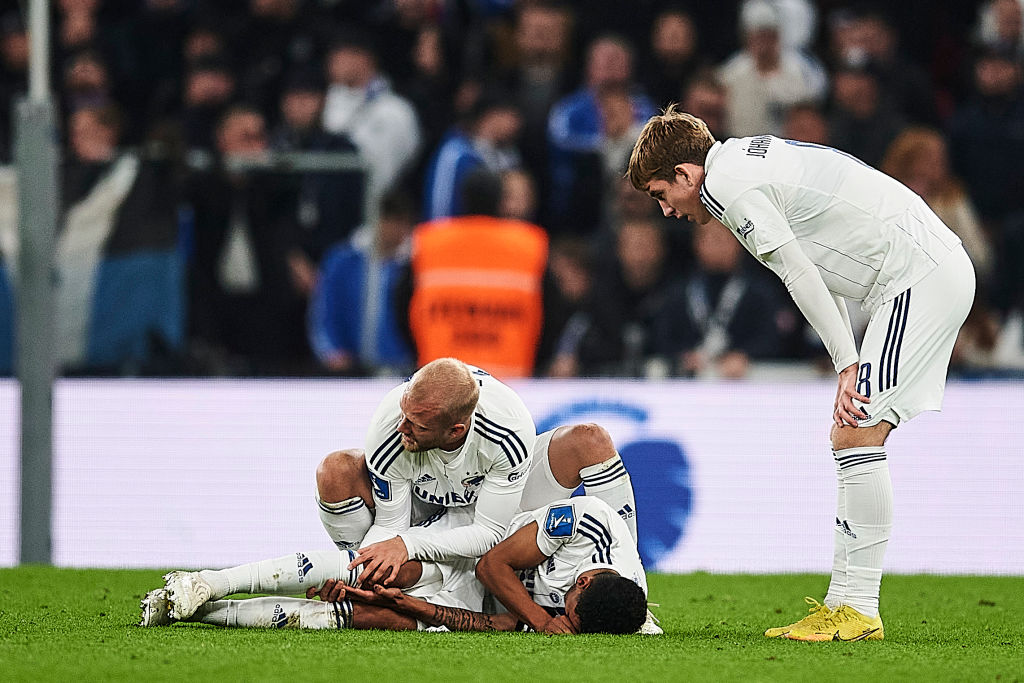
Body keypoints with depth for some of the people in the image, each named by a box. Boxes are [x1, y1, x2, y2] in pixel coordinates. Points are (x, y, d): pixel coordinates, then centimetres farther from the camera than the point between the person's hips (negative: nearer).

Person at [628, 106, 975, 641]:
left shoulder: (726, 185, -9)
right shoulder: (752, 162, 22)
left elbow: (801, 275, -15)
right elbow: (817, 272, 21)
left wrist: (847, 366, -14)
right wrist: (850, 368, 15)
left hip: (919, 274, -10)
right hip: (943, 270, 10)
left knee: (855, 436, -12)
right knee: (852, 436, 10)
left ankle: (857, 608, -13)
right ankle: (846, 604, 8)